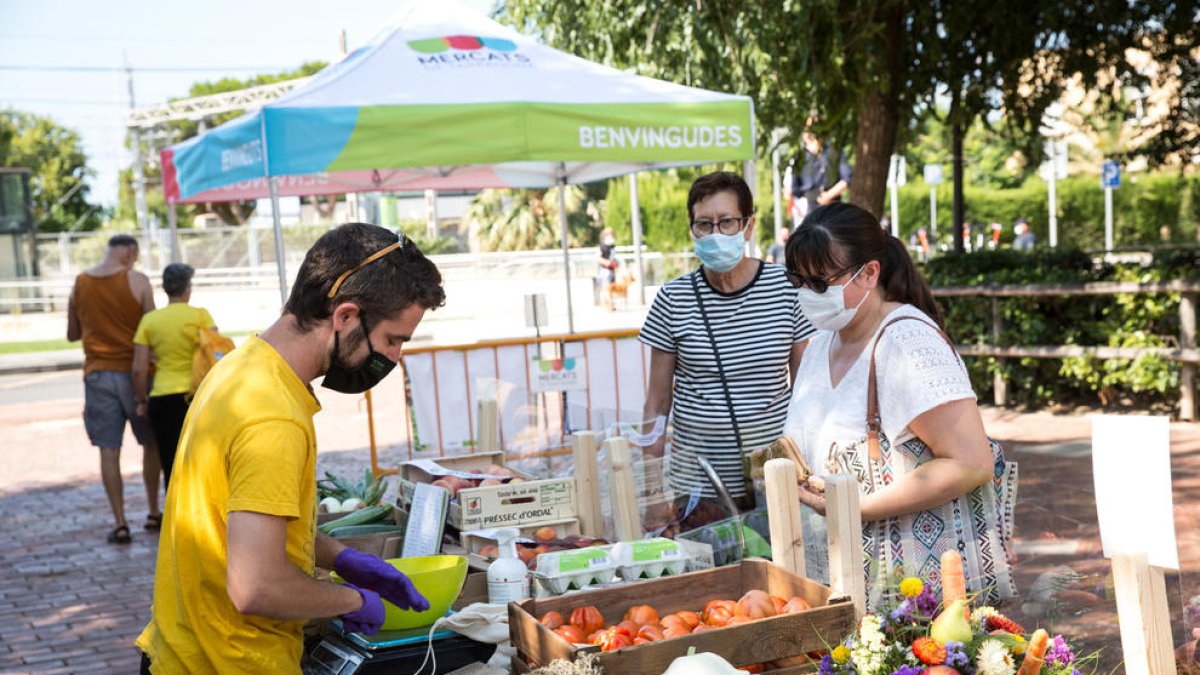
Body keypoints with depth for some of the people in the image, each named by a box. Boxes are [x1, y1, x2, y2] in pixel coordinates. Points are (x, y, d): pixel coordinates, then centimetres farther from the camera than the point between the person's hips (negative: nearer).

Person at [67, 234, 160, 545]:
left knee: (109, 450, 3)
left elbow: (72, 334, 12)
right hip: (133, 371, -2)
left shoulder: (79, 284, 3)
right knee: (151, 443, 14)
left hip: (97, 373, 2)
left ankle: (120, 524, 2)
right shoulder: (138, 281, -8)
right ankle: (154, 513, 21)